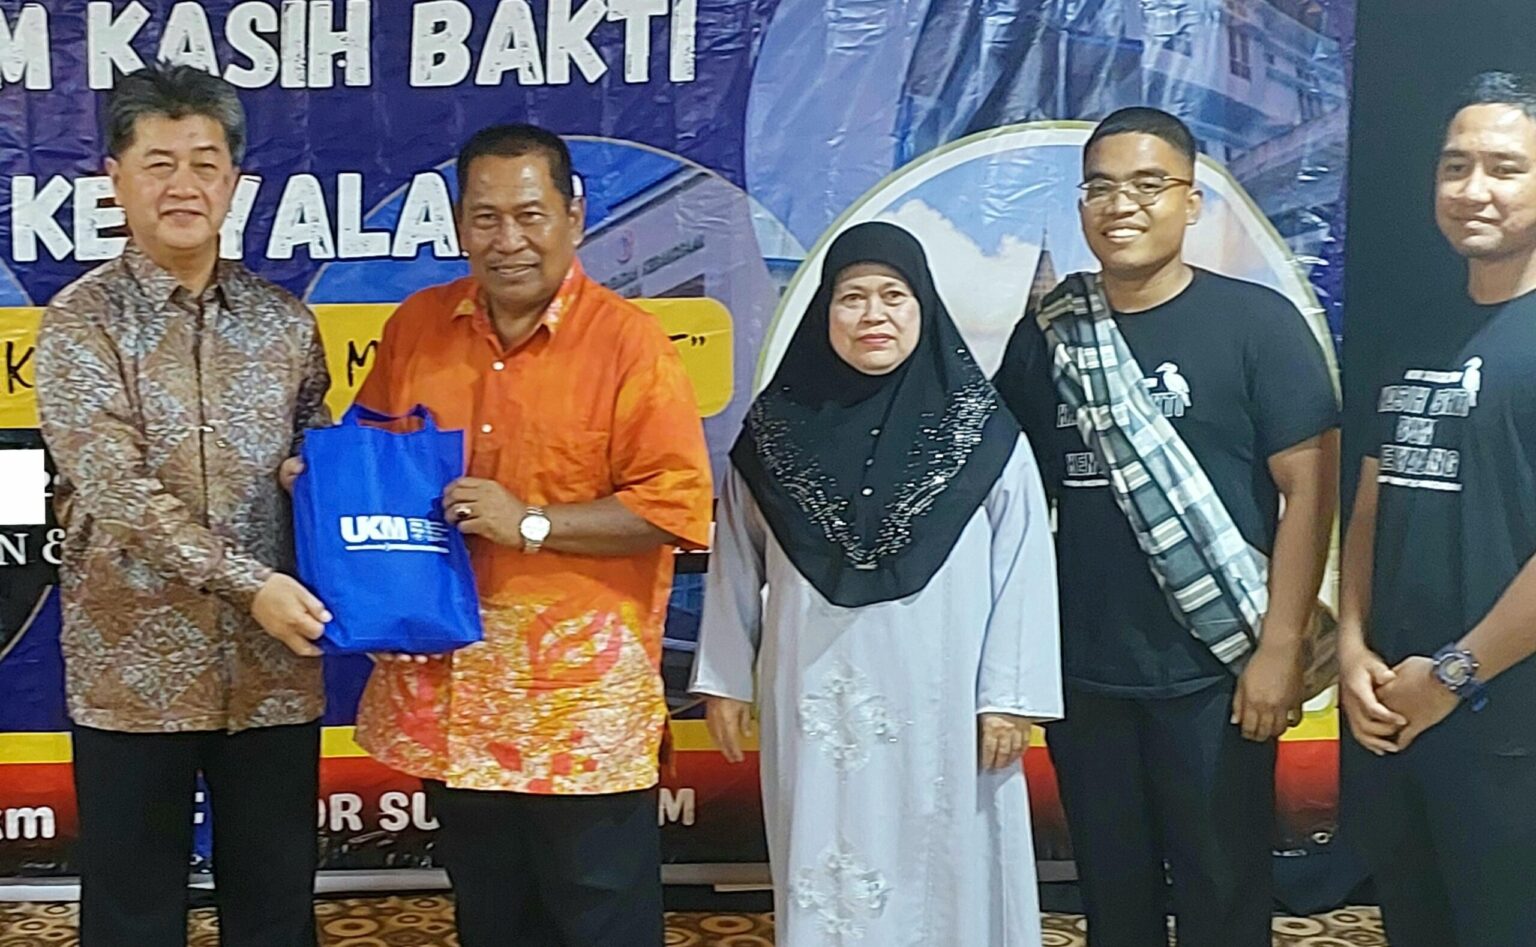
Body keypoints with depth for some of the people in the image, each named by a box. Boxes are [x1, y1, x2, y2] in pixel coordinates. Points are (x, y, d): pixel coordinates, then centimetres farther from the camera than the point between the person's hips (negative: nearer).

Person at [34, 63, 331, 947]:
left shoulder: (284, 319, 6)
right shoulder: (82, 319, -5)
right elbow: (118, 488, -15)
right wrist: (250, 583, -23)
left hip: (273, 665, 3)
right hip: (137, 667, -3)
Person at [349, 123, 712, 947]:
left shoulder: (630, 343, -11)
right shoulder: (416, 327, 5)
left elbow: (679, 505, -15)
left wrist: (533, 523, -21)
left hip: (583, 703, -5)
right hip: (449, 694, 5)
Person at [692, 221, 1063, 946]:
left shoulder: (983, 431, -4)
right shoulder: (776, 427, 3)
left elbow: (1023, 571, -4)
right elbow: (736, 565, 9)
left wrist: (1009, 695, -6)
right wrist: (724, 679, 10)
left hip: (939, 702, -1)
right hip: (816, 701, 2)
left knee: (944, 874, 7)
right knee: (828, 883, 9)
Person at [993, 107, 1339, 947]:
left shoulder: (1257, 323, -6)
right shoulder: (1047, 334, 5)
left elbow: (1309, 484, -9)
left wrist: (1282, 648, -14)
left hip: (1216, 673, -3)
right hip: (1081, 671, 4)